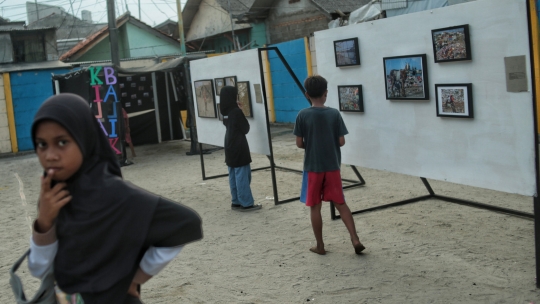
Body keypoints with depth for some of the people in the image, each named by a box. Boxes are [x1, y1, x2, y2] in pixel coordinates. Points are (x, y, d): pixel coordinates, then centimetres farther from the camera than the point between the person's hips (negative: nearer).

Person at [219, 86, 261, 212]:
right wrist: (243, 115, 2)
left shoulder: (226, 112, 5)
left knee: (234, 176, 11)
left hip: (230, 147, 8)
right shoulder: (237, 111, -17)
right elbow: (245, 129, -10)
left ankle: (236, 202, 17)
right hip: (239, 148, -8)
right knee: (242, 176, -3)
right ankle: (246, 203, 1)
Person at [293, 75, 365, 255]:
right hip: (332, 167, 2)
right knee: (340, 203, 13)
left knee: (314, 206, 8)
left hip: (312, 168, -2)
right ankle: (355, 239, 6)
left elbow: (299, 144, -6)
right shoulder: (334, 114, -6)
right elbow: (341, 142, -3)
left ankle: (320, 246, 15)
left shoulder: (302, 115, -9)